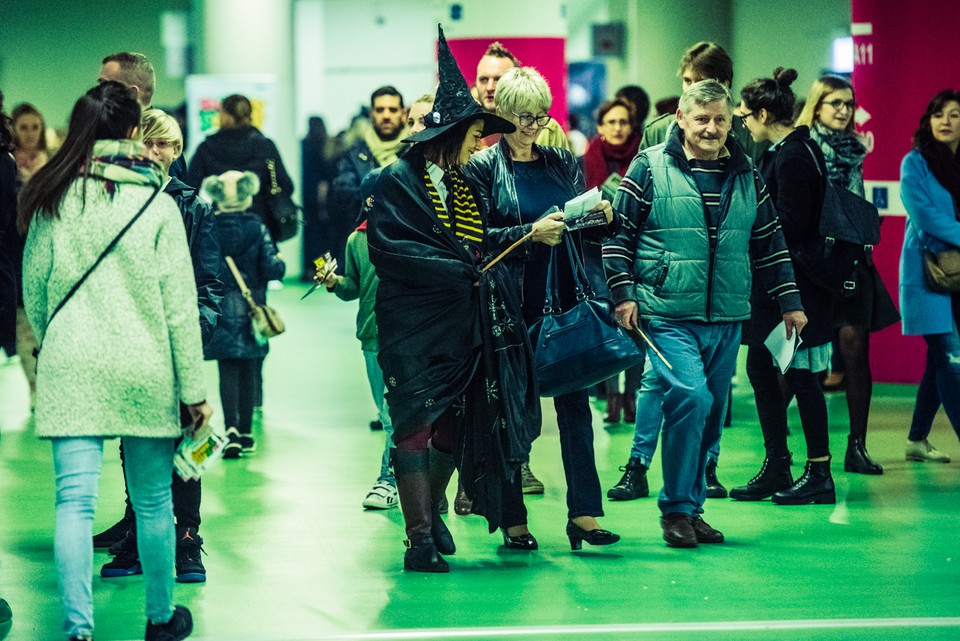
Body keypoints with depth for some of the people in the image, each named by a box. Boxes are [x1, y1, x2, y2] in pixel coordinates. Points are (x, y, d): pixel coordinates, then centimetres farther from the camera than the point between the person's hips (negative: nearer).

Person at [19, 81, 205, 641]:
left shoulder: (51, 202, 1)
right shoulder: (157, 204, -5)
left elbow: (34, 292, 9)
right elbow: (179, 304, -4)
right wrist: (194, 388, 1)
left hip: (70, 369, 1)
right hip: (144, 371, -1)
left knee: (75, 500, -3)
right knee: (153, 500, 12)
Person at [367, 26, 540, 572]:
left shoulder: (465, 184, 16)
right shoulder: (398, 181, -7)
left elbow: (483, 242, 21)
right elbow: (388, 247, -17)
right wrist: (460, 270, -17)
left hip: (463, 328, 7)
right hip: (414, 327, -7)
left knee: (453, 427, 10)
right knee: (416, 427, -6)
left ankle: (431, 514, 29)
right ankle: (421, 539, -4)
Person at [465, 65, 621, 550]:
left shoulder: (563, 163, 13)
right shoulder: (483, 168, 0)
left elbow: (588, 232, 17)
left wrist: (603, 218, -5)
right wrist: (530, 233, -18)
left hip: (568, 301, 3)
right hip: (515, 305, -3)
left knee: (575, 404, -1)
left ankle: (583, 514, -2)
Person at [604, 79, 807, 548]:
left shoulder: (746, 175, 11)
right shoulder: (650, 167, -2)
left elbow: (770, 241, 18)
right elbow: (619, 231, 1)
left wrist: (789, 300, 15)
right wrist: (623, 293, -7)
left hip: (726, 319, 5)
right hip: (668, 315, -5)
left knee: (712, 414, 7)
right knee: (690, 397, -20)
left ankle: (692, 507, 19)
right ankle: (677, 509, -8)